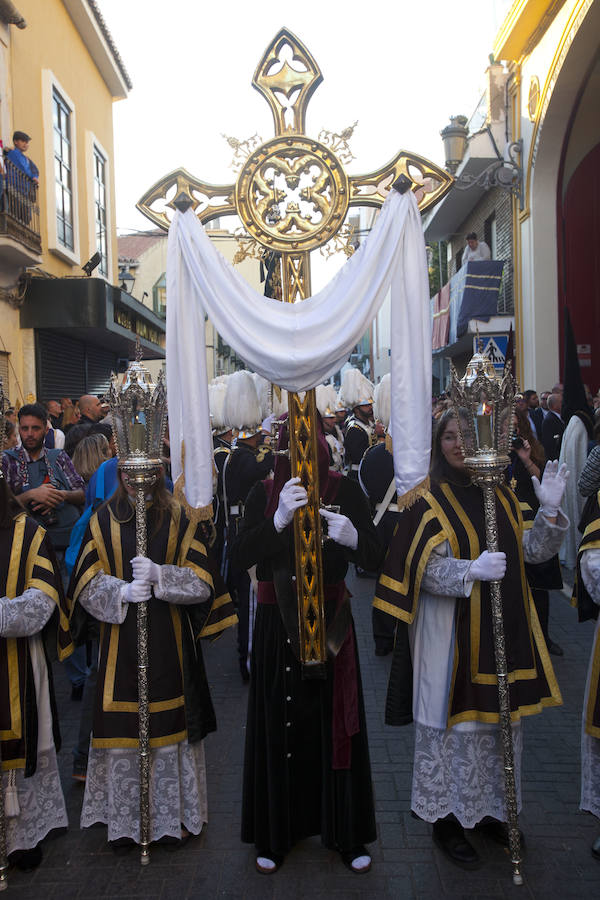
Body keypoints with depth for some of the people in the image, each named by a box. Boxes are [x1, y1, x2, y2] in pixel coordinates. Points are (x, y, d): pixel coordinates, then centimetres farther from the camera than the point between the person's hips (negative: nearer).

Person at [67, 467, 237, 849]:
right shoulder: (104, 520, 2)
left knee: (171, 724, 5)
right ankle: (125, 819, 25)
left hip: (170, 642, 0)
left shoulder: (180, 520, 0)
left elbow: (202, 583, -3)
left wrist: (159, 574, -18)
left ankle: (176, 814, 24)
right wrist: (121, 591, -17)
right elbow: (86, 583, 0)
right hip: (120, 642, 1)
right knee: (123, 727, 5)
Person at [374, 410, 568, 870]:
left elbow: (534, 550, 10)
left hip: (503, 627, 6)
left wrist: (550, 511, -4)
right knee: (454, 721, 3)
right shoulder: (427, 501, -9)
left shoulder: (502, 495, 10)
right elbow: (424, 570, -14)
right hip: (451, 631, -6)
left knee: (499, 718, 16)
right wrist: (471, 571, -28)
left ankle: (492, 808, 35)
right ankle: (446, 818, 22)